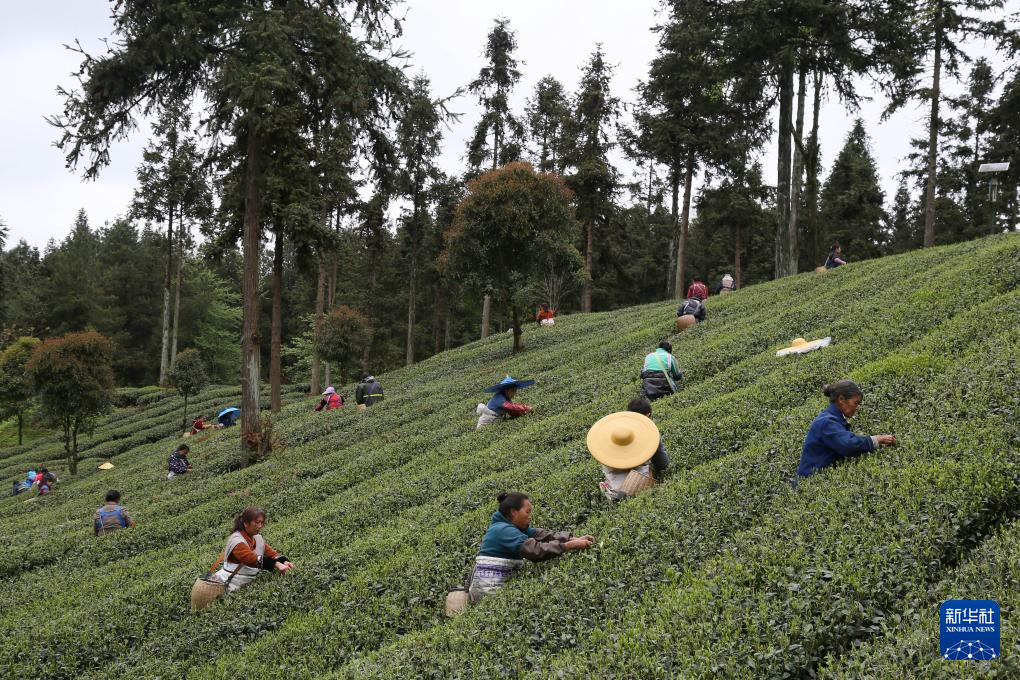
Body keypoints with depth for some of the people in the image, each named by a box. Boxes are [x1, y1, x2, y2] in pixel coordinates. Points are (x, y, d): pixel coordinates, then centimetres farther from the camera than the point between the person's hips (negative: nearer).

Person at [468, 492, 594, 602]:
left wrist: (574, 539, -11)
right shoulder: (504, 531, -19)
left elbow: (542, 535, 1)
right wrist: (570, 546, -27)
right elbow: (536, 550, -28)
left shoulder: (513, 527, 11)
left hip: (500, 584, 10)